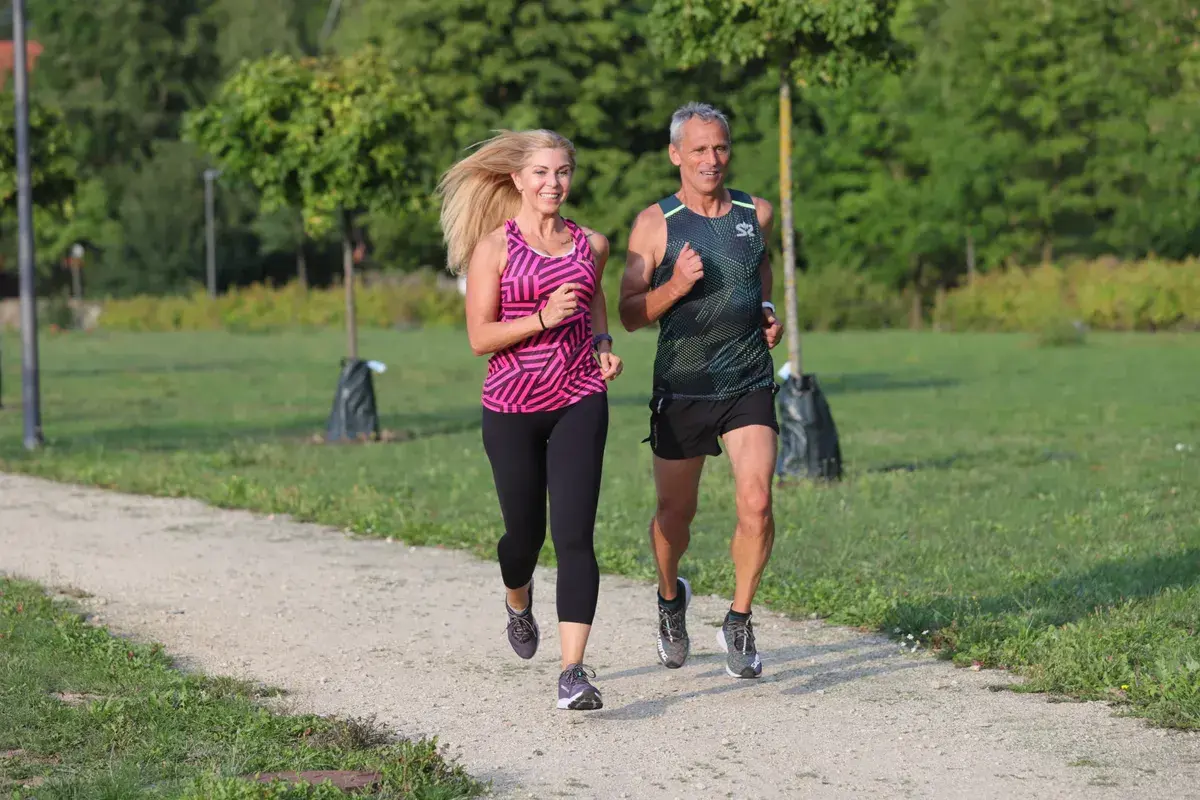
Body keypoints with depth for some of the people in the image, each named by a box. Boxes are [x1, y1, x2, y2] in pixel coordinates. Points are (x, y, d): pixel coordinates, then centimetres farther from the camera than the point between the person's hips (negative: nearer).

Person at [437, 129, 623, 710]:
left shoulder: (591, 244, 6)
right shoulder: (494, 247, -5)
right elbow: (479, 337, -8)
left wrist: (603, 345, 10)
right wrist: (543, 319, -21)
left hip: (579, 402, 2)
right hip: (512, 407, -2)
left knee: (574, 535, -11)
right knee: (526, 531, 12)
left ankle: (573, 671, -13)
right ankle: (518, 601, 49)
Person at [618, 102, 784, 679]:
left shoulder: (756, 214, 5)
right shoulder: (655, 225, -4)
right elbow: (629, 314, -2)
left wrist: (768, 311, 8)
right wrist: (675, 288, -20)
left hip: (748, 386, 1)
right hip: (681, 388, -1)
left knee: (756, 503, -16)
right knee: (674, 514, 10)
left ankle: (738, 624, 1)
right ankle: (671, 598, 40)